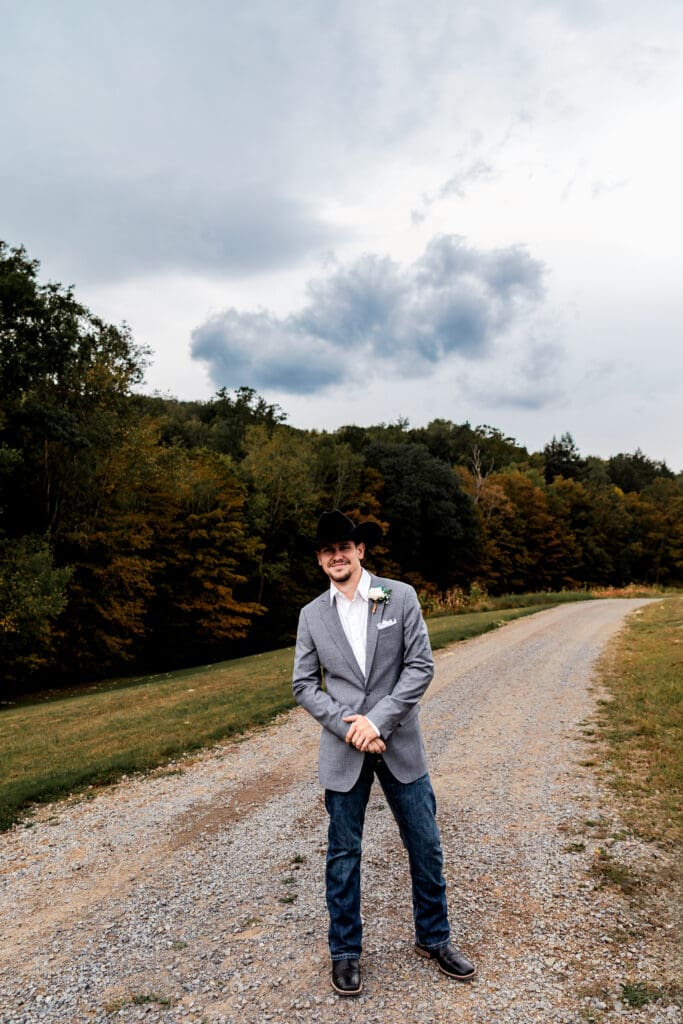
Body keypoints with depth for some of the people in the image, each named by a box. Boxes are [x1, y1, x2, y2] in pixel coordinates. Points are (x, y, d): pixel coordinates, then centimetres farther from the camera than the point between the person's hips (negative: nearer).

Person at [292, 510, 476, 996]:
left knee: (426, 846, 12)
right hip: (343, 751, 1)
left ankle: (434, 938, 36)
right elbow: (304, 685, 2)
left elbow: (421, 665, -8)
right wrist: (347, 725, -13)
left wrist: (377, 721, -15)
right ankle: (346, 952, 32)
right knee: (344, 854, 12)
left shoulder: (400, 596, -4)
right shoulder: (312, 615, 1)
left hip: (400, 744, 0)